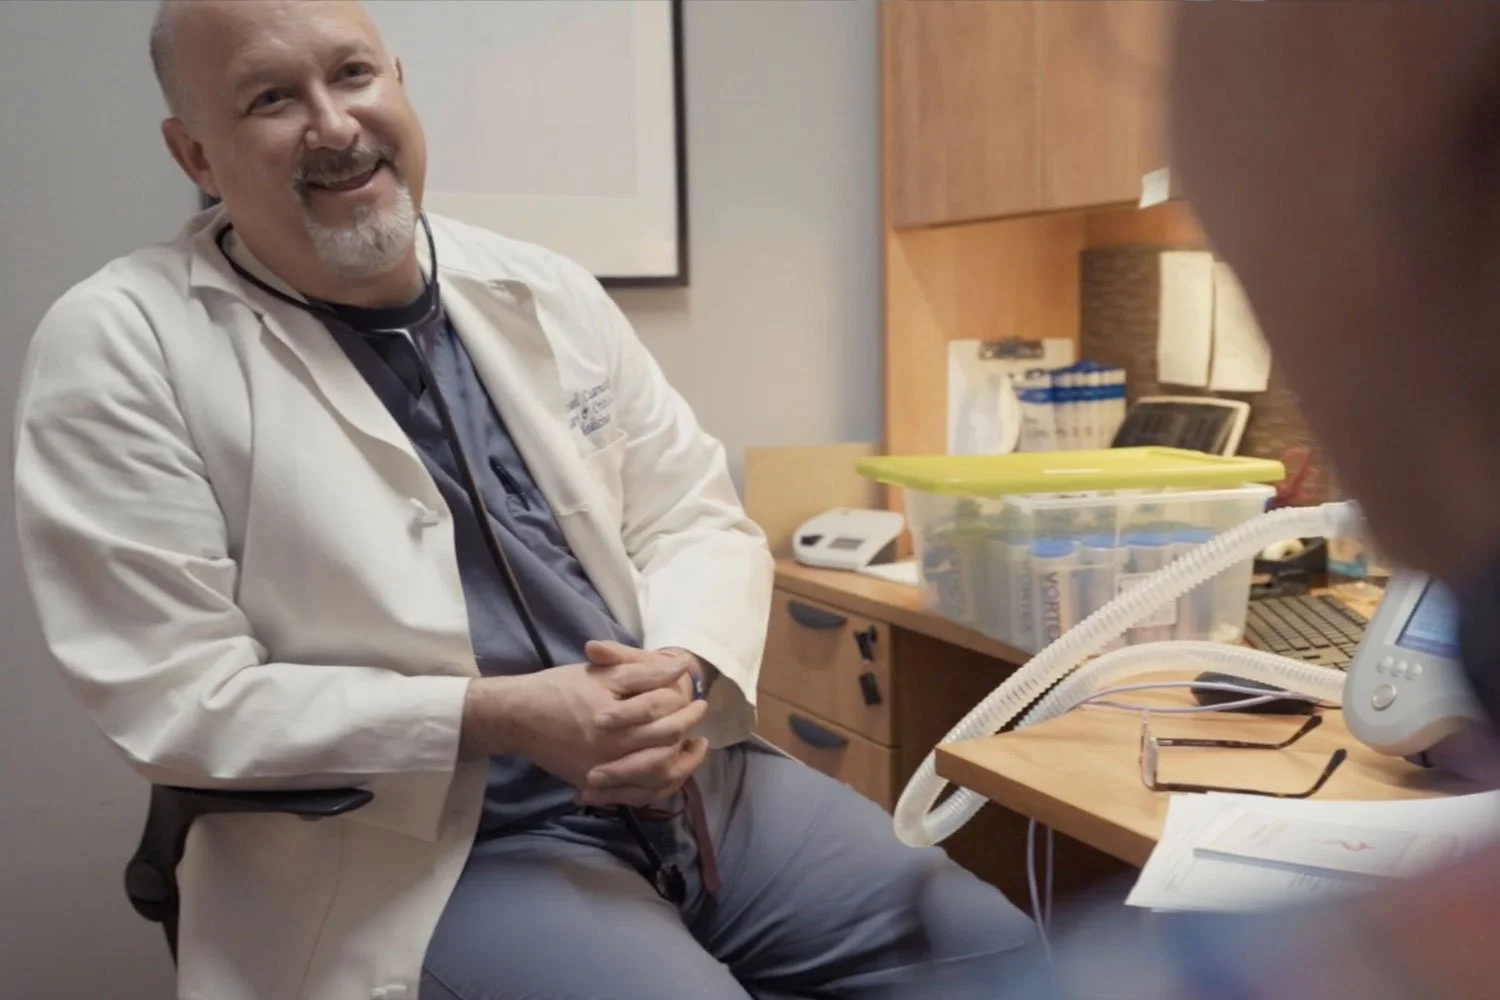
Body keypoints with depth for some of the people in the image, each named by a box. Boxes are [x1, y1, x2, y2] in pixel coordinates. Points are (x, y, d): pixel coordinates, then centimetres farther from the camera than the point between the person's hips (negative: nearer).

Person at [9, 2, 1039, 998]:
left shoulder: (546, 291, 8)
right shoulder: (120, 346, -7)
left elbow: (700, 518, 11)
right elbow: (175, 692, -11)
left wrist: (687, 673, -13)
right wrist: (495, 719, -19)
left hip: (689, 774, 6)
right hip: (431, 848, -5)